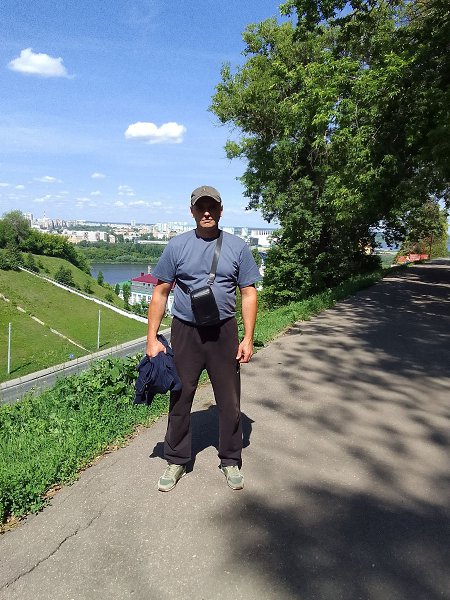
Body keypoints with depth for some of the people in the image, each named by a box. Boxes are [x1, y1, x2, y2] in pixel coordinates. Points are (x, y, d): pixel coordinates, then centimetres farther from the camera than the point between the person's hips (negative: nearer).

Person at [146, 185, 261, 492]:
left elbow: (249, 294, 2)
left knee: (230, 400, 9)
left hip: (224, 332, 0)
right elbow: (161, 293, 2)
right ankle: (177, 461, 30)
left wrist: (248, 338, -5)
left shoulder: (237, 247, 1)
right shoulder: (177, 245, 0)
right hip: (185, 332, 0)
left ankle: (231, 461, 30)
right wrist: (152, 337, -3)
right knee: (180, 398, 10)